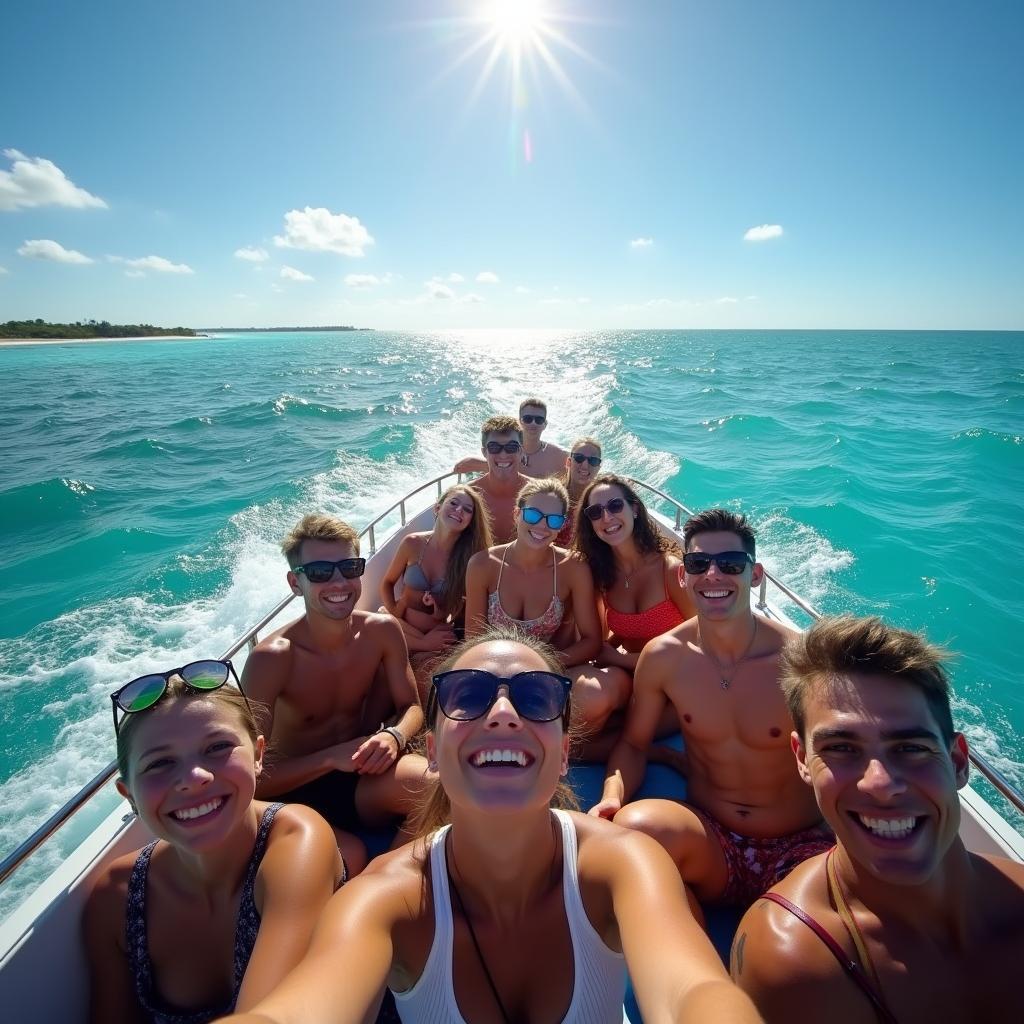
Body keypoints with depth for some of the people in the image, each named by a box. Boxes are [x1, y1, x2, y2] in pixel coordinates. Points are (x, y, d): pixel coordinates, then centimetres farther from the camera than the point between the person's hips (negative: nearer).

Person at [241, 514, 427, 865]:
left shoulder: (382, 631, -8)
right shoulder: (271, 658, -20)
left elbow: (411, 707, 2)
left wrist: (394, 737, -21)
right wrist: (331, 757, -28)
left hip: (362, 776, 3)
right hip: (296, 790, -3)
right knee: (348, 857, -34)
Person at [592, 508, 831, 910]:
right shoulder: (662, 657, -7)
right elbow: (633, 743, 5)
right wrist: (612, 797, -15)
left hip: (798, 848, -1)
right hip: (706, 840, 2)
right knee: (633, 824, -30)